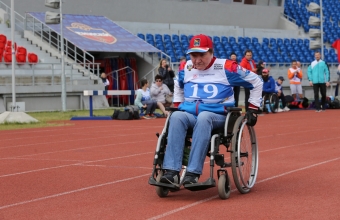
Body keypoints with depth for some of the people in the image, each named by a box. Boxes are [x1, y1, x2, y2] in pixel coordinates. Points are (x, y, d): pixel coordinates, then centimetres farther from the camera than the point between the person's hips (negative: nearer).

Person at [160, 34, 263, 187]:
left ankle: (193, 173, -46)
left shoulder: (225, 67, -1)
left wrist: (253, 109, 7)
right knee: (176, 117, -33)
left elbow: (256, 82, 8)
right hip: (189, 114, 3)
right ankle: (171, 172, -44)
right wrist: (177, 104, 25)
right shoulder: (186, 68, 12)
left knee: (203, 117, -40)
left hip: (218, 116, -3)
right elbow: (179, 86, 35)